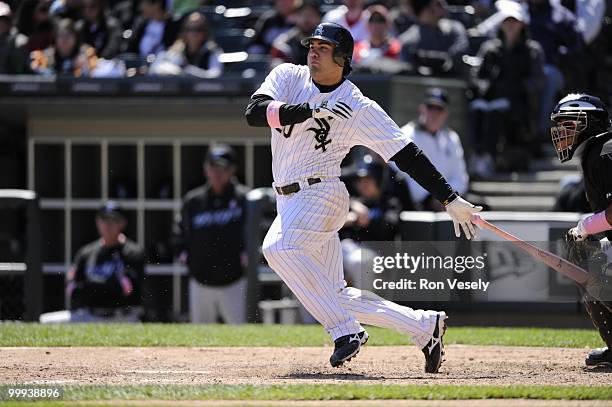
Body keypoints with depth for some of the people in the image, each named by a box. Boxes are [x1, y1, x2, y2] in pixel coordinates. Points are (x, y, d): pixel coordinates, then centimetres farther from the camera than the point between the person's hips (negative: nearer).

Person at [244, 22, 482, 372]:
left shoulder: (359, 107, -7)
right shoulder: (288, 77, 4)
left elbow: (405, 153, -7)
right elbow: (255, 112, -13)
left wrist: (451, 199, -13)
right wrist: (311, 110, -26)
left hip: (322, 194, -6)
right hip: (289, 200, 6)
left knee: (278, 246, -33)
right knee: (337, 297, 6)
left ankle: (345, 330, -27)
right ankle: (425, 327, 18)